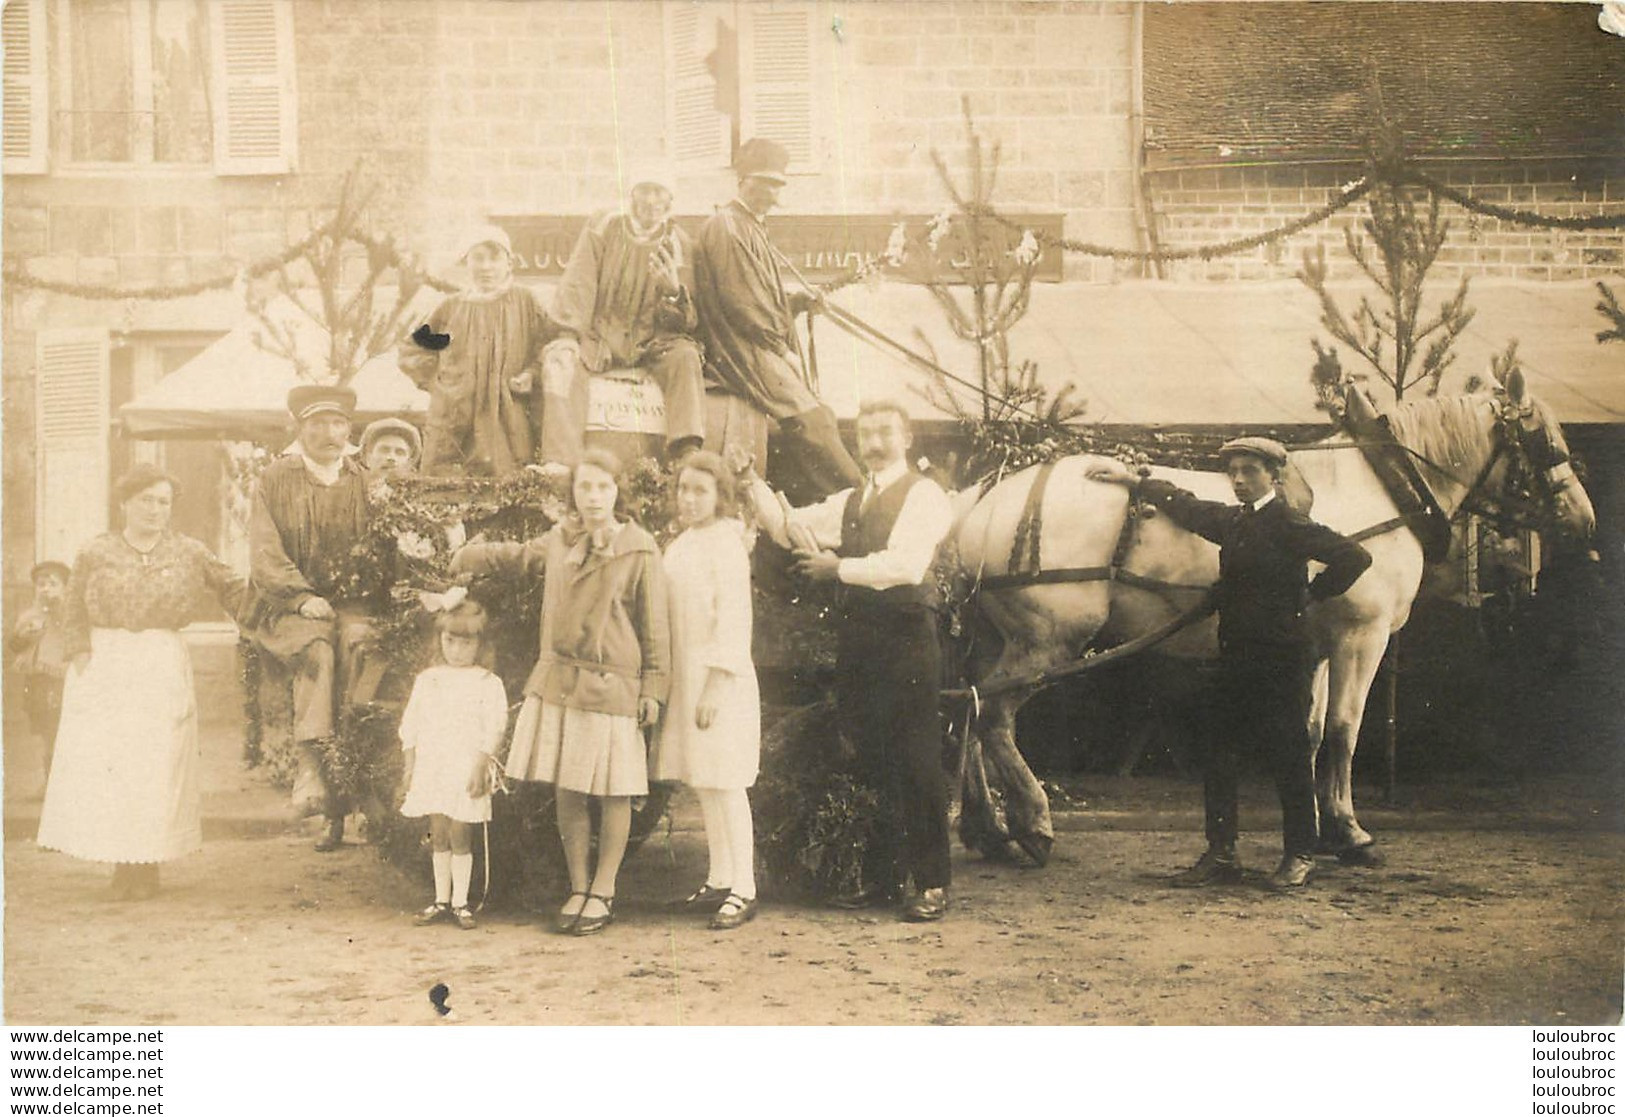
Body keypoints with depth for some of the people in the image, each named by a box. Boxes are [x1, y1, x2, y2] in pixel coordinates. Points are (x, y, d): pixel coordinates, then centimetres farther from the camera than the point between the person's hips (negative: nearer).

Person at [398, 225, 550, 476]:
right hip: (456, 422, 1)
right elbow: (410, 353, 19)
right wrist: (438, 382, 7)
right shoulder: (452, 307, 13)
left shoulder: (525, 303, 9)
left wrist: (530, 375, -9)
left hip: (508, 422, -1)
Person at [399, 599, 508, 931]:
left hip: (467, 771, -4)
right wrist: (410, 764, 8)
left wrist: (480, 767, -13)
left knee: (459, 837, -3)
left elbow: (494, 729, -7)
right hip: (431, 769, 4)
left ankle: (460, 902, 6)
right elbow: (410, 724, 13)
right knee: (438, 837, 9)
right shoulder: (427, 680, 10)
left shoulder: (487, 684, -2)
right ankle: (441, 900, 17)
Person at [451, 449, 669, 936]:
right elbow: (515, 556, 31)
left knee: (612, 792, 2)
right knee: (565, 791, 6)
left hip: (612, 687, -4)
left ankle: (603, 892, 15)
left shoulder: (639, 551, -3)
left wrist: (653, 688, -4)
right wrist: (463, 559, 36)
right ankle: (578, 888, 18)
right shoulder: (558, 542, 9)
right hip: (556, 680, 4)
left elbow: (654, 626, -2)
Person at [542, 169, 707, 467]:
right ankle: (558, 463, -40)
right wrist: (568, 336, -18)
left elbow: (685, 322, -2)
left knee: (686, 356, -30)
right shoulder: (602, 228, 2)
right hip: (599, 336, 0)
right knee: (560, 358, -29)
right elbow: (577, 285, -4)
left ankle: (687, 454, -42)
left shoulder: (678, 243, 2)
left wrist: (674, 292, -25)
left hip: (652, 342, 0)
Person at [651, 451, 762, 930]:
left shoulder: (725, 544, -12)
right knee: (703, 785, 12)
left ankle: (743, 890, -4)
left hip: (719, 680, -9)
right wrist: (665, 684, 16)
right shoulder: (683, 544, 14)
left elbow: (732, 620, -17)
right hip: (687, 677, 9)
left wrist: (714, 686, -20)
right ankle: (718, 880, 20)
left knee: (725, 784, -8)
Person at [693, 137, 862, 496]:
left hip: (763, 350, 10)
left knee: (818, 417, -2)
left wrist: (804, 301, 10)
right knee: (808, 419, -20)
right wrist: (782, 348, -13)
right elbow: (738, 300, -16)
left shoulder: (751, 228, 23)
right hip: (742, 353, -10)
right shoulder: (726, 228, -9)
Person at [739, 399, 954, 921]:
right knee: (867, 762, 10)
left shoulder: (922, 496, -3)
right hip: (856, 642, 7)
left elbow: (905, 565, -17)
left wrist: (839, 568, -11)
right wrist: (754, 484, 4)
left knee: (916, 764, -4)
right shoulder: (850, 502, 20)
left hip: (906, 641, -7)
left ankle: (931, 883, 2)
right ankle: (881, 874, 21)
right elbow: (787, 527, 17)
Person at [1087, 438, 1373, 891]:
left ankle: (1300, 855, 12)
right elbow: (1186, 507, 29)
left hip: (1281, 661, -7)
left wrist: (1311, 594, -7)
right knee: (1219, 756, 6)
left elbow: (1354, 557, -15)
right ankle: (1220, 855, 13)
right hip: (1237, 659, 8)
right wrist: (1133, 480, 31)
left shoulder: (1288, 525, -10)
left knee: (1289, 757, 1)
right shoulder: (1231, 521, 12)